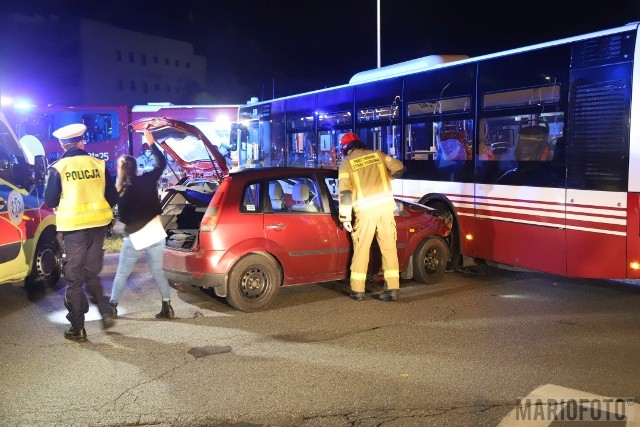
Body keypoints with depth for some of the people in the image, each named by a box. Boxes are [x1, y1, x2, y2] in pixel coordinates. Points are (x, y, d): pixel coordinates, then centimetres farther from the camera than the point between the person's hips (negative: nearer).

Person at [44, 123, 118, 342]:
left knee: (74, 278, 7)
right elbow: (112, 197, 4)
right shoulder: (98, 164, 0)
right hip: (98, 224, 3)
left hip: (73, 226, -3)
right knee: (92, 273, 20)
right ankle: (106, 313, 12)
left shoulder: (58, 168, -6)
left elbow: (50, 201, -2)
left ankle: (78, 328, 10)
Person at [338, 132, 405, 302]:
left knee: (361, 250, 7)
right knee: (389, 248, 6)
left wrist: (345, 218, -1)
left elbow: (345, 193, -4)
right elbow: (399, 168, 12)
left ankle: (358, 290, 10)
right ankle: (392, 289, 5)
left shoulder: (346, 164, 5)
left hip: (365, 209, -2)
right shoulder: (377, 154, 14)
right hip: (385, 205, 3)